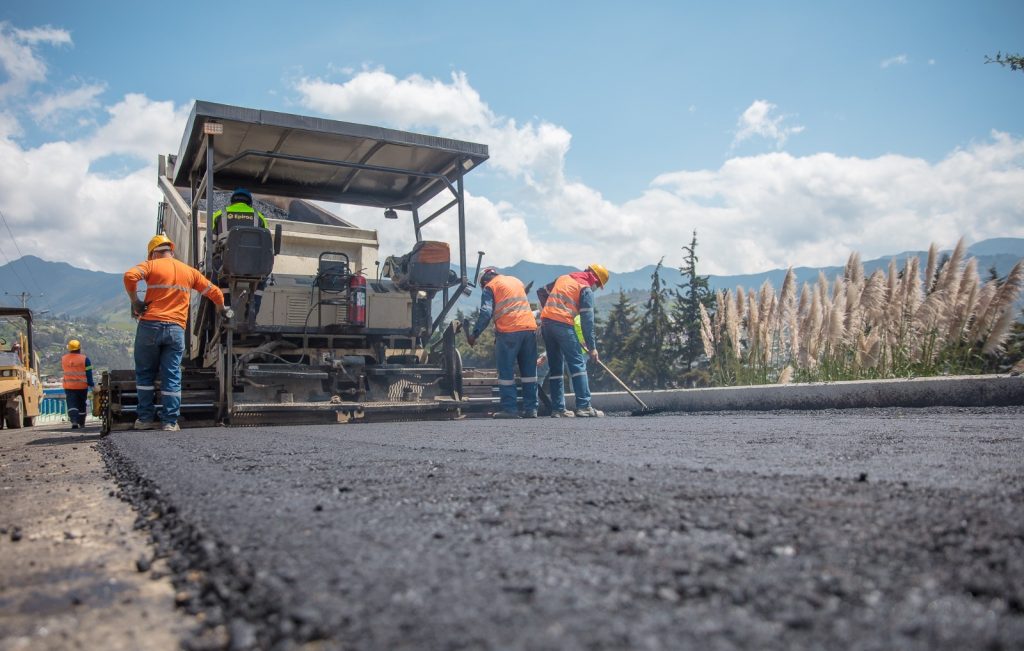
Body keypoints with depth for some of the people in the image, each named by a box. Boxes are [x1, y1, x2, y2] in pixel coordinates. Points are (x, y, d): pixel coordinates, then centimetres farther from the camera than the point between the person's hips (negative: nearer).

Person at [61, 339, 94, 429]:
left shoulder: (63, 358, 1)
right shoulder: (84, 359, -9)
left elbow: (64, 370, 17)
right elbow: (88, 374, -9)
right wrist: (91, 385, -5)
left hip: (68, 386, 1)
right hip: (82, 386, -1)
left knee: (71, 405, -3)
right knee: (81, 405, 13)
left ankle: (74, 421, -23)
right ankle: (81, 423, 22)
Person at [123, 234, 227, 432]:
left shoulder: (152, 265, 6)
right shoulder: (189, 271, 16)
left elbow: (130, 276, -14)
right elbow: (213, 291, 17)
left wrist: (134, 301, -4)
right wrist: (223, 311, 32)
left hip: (150, 325, -2)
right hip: (176, 329, 2)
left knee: (145, 373, 11)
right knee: (172, 377, 3)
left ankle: (145, 418, 12)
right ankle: (171, 422, 1)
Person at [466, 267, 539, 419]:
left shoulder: (490, 287, 5)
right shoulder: (516, 280, 23)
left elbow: (486, 313, -6)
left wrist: (474, 334, -2)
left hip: (509, 331, -5)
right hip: (530, 328, 5)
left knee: (506, 372, 2)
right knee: (529, 371, 9)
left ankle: (509, 409, 0)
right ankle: (531, 409, 9)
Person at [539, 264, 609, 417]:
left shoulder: (562, 278, 21)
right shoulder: (586, 289, 1)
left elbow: (541, 292, 29)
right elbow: (587, 321, -5)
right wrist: (592, 347, -2)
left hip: (545, 321, 7)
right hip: (563, 324, -7)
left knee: (555, 366, 10)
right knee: (578, 363, -3)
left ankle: (557, 408, 9)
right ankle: (583, 406, -10)